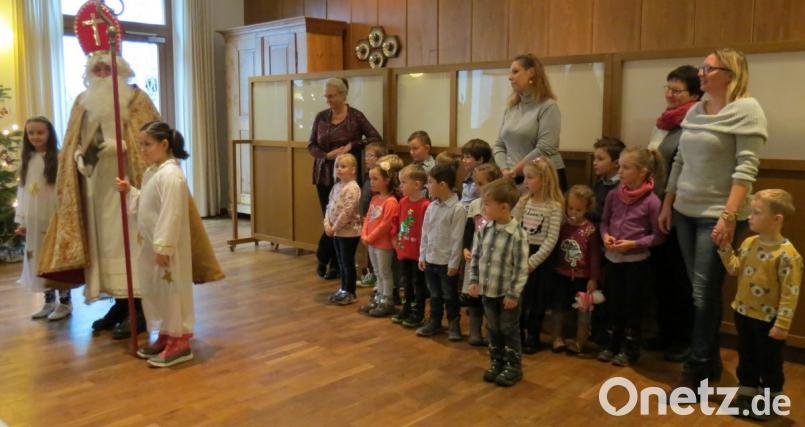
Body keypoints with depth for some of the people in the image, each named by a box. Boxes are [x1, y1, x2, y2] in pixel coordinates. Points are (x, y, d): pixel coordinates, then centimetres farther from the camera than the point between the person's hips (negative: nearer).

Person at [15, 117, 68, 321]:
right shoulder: (27, 161, 10)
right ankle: (49, 301, 22)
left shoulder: (58, 158, -7)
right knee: (39, 260, 10)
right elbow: (22, 191, 11)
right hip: (33, 221, 6)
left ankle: (65, 302, 10)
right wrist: (21, 220, 8)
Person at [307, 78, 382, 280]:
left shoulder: (355, 116, -4)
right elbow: (311, 146, 5)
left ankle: (323, 258, 14)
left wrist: (351, 146, -16)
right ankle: (333, 262, 16)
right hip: (324, 175, 3)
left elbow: (375, 138, -6)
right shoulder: (321, 117, 5)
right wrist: (327, 155, -14)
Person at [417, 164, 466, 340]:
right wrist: (422, 256, 9)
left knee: (450, 296, 7)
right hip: (430, 260, 6)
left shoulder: (458, 209, -17)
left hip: (447, 262, -6)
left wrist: (454, 263, -16)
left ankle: (454, 325, 22)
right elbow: (425, 233, 10)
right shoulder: (431, 207, 4)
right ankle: (434, 322, 31)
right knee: (434, 295, 18)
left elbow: (457, 238, -16)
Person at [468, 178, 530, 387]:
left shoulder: (518, 235, -21)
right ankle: (496, 363, 34)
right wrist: (474, 281, 4)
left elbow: (521, 268, -17)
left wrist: (514, 293, -16)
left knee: (509, 330, 10)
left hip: (507, 293, -5)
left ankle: (513, 366, 25)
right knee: (493, 329, 18)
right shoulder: (484, 229, -3)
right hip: (488, 290, 5)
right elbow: (476, 256, 8)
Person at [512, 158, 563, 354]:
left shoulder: (554, 207, -12)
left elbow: (551, 240, -15)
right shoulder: (523, 202, 3)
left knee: (536, 299, 8)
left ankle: (533, 338, 23)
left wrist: (532, 262, -17)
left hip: (539, 257, -4)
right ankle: (517, 335, 25)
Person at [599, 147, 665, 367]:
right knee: (613, 303, 14)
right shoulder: (613, 196, -1)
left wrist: (634, 244, -19)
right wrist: (605, 235, -9)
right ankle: (612, 345, 29)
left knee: (632, 305, 8)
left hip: (637, 261, -4)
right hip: (613, 258, 5)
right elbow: (604, 221, 11)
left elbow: (658, 236, -10)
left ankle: (630, 349, 22)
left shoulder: (651, 201, -15)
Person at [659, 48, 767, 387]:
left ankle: (699, 366, 13)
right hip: (686, 213, 7)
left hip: (718, 216, -6)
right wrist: (667, 204, 14)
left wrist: (729, 217, -23)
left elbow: (746, 168, -16)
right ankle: (709, 359, 28)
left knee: (705, 293, -2)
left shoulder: (746, 109, -9)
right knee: (698, 291, 13)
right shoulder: (695, 111, 11)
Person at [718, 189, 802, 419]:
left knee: (769, 362, 12)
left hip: (768, 320, -6)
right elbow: (735, 270, 8)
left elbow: (790, 293, -21)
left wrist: (782, 325, -21)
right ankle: (746, 395, 37)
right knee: (746, 358, 20)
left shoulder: (786, 254, -22)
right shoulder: (749, 243, -1)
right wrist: (724, 246, -2)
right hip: (743, 314, 7)